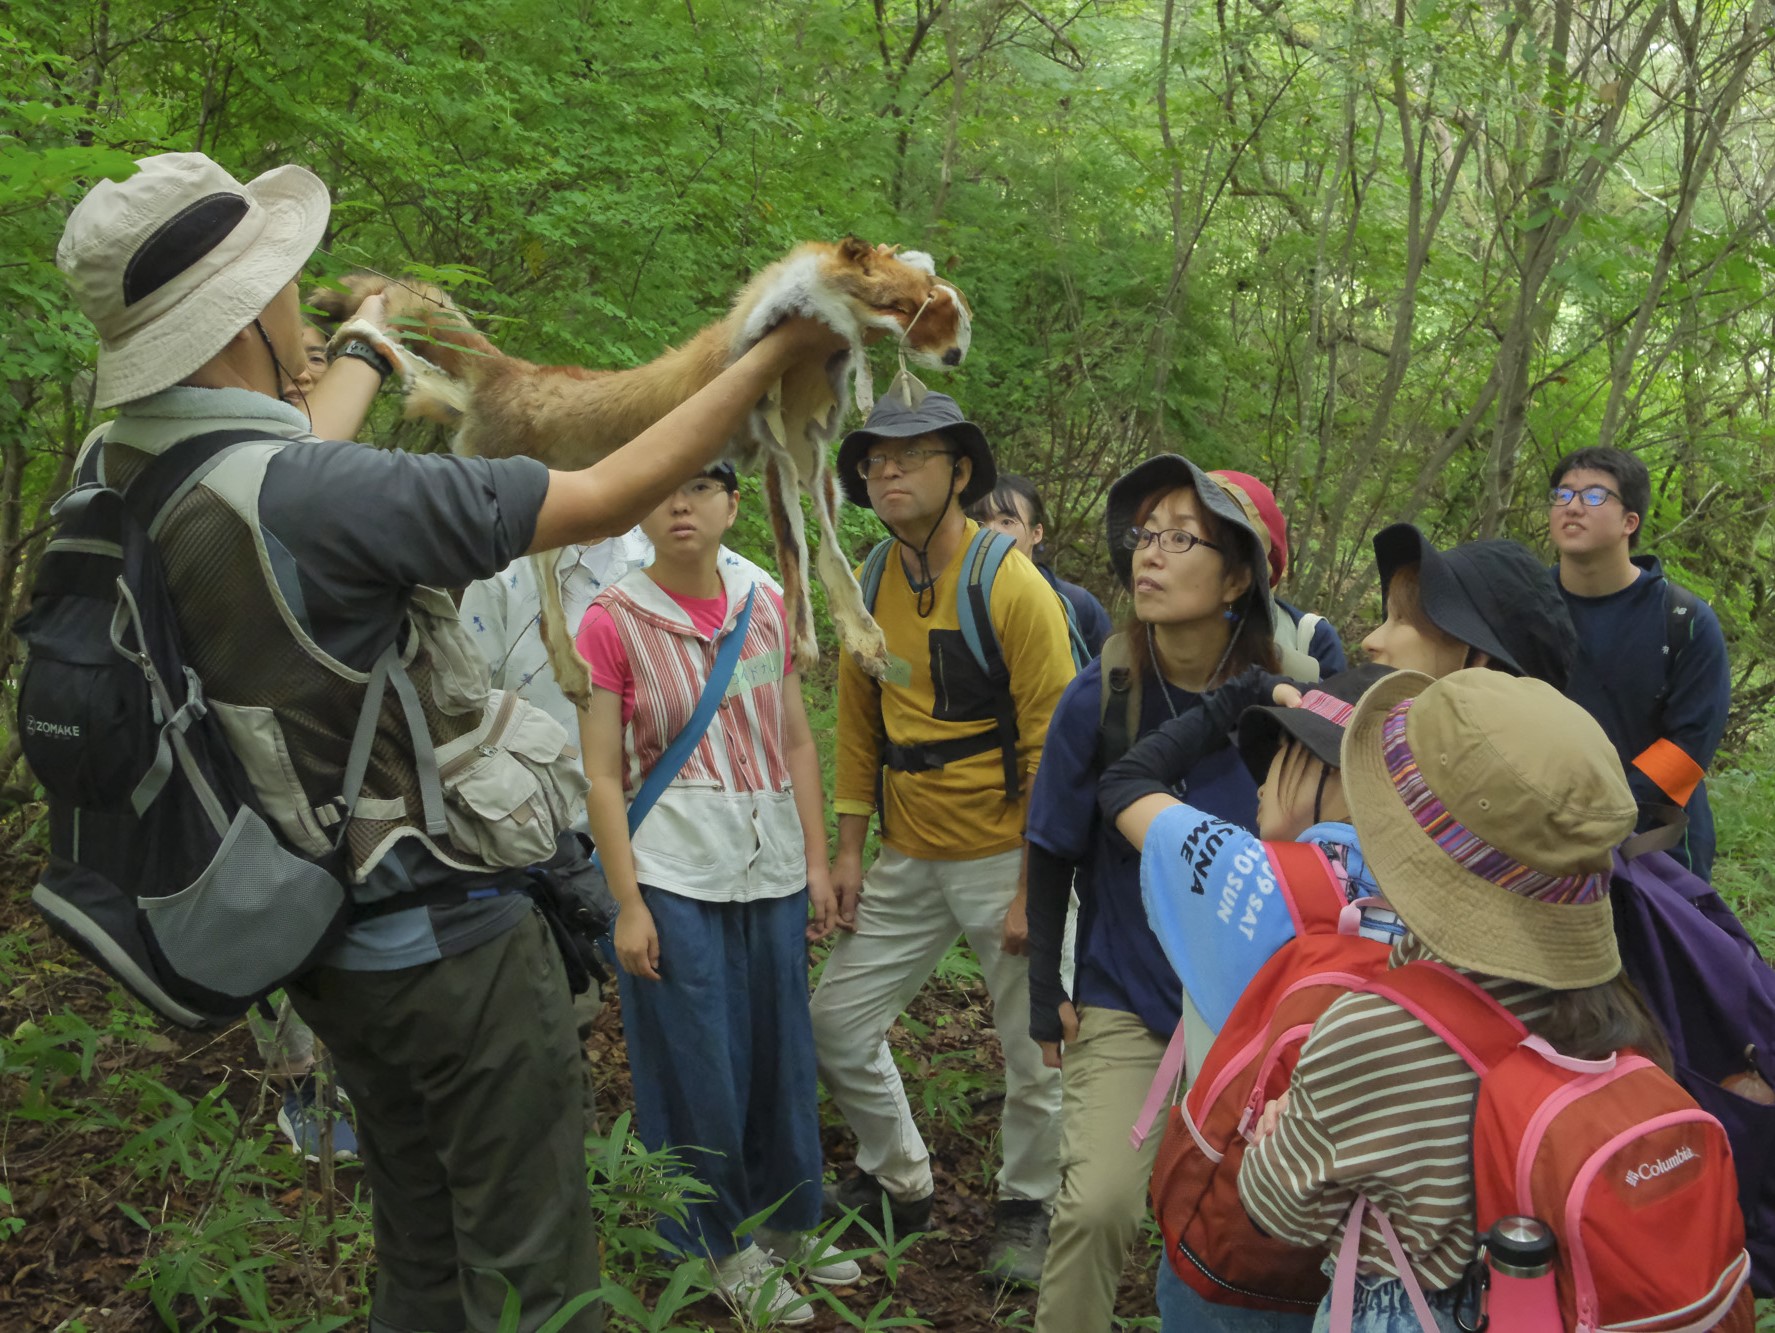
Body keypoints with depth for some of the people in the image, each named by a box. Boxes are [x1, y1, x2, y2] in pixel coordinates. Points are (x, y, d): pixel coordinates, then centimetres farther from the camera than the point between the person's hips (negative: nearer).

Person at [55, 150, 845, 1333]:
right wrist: (777, 355, -11)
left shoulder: (115, 478, -3)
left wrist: (366, 354, 36)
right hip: (447, 937, -9)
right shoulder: (310, 497, -28)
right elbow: (610, 498, -22)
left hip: (333, 950, 9)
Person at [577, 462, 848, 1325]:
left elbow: (796, 742, 9)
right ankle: (724, 1248, 24)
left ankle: (788, 1224, 32)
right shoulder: (613, 621, -7)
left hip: (771, 869, 4)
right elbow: (601, 774, -8)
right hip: (673, 874, -4)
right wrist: (628, 904, -11)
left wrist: (816, 860, 6)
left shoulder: (766, 607, 5)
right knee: (696, 1066, 5)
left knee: (784, 1052, 12)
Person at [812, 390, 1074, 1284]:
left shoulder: (1014, 588, -15)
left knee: (1033, 1054, 7)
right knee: (837, 1024, 10)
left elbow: (1051, 746, -14)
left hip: (1004, 857, -6)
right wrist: (849, 847, 8)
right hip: (907, 859, 6)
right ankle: (898, 1184, 33)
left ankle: (1026, 1208, 33)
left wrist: (1034, 889, -15)